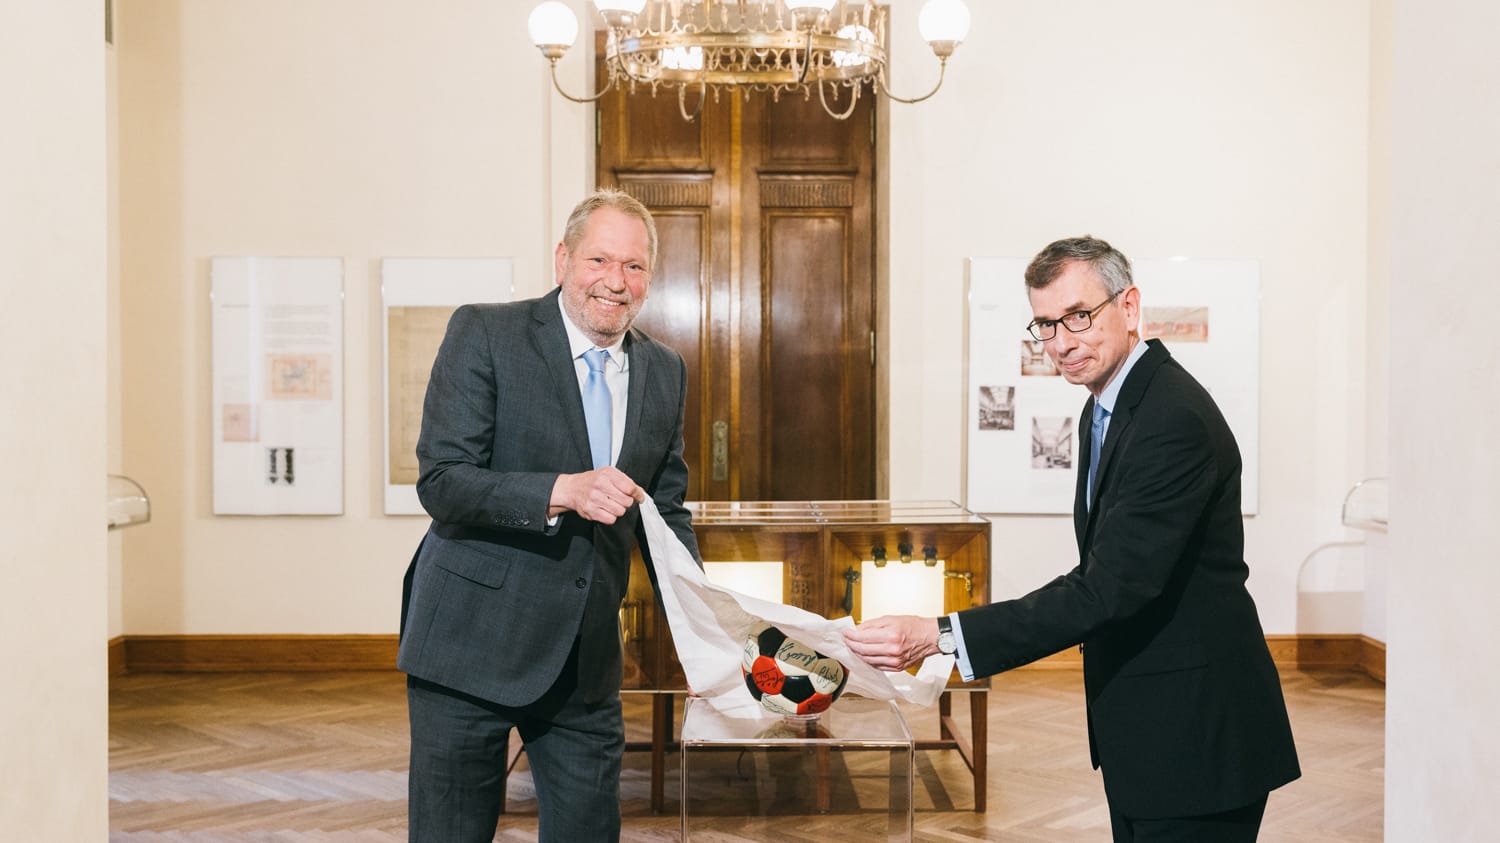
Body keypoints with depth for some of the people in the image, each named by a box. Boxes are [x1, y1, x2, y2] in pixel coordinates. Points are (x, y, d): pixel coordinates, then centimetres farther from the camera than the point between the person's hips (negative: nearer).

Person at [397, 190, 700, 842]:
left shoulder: (664, 372, 8)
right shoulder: (484, 334, -8)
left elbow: (665, 511, 14)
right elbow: (441, 482, -15)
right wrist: (564, 492, -28)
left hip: (588, 658, 5)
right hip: (472, 642, -4)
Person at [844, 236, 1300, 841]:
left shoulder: (1176, 419, -23)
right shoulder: (1107, 407, 10)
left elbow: (1110, 589, -29)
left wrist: (941, 636, -33)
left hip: (1196, 739, -9)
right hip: (1140, 732, 9)